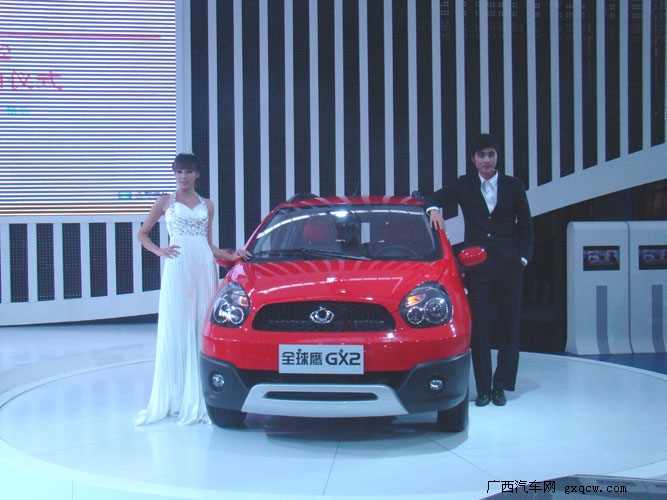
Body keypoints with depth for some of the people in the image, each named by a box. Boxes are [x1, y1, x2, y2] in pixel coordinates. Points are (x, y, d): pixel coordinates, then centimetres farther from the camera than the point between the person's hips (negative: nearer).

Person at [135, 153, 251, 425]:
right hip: (177, 269, -2)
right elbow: (142, 233, 13)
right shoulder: (166, 201, 11)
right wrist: (159, 251, -4)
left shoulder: (207, 205, 17)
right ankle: (172, 398, 2)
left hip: (205, 268, 2)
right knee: (175, 331, -4)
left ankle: (198, 398, 5)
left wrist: (231, 255, 6)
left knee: (202, 329, 0)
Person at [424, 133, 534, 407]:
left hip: (509, 267, 0)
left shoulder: (514, 186, 8)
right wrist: (433, 209, -14)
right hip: (478, 268, 0)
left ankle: (500, 386, 13)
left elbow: (525, 226, 10)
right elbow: (434, 197, 9)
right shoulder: (464, 185, 8)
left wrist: (523, 258, 1)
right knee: (479, 329, -1)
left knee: (509, 328, 4)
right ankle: (483, 388, 5)